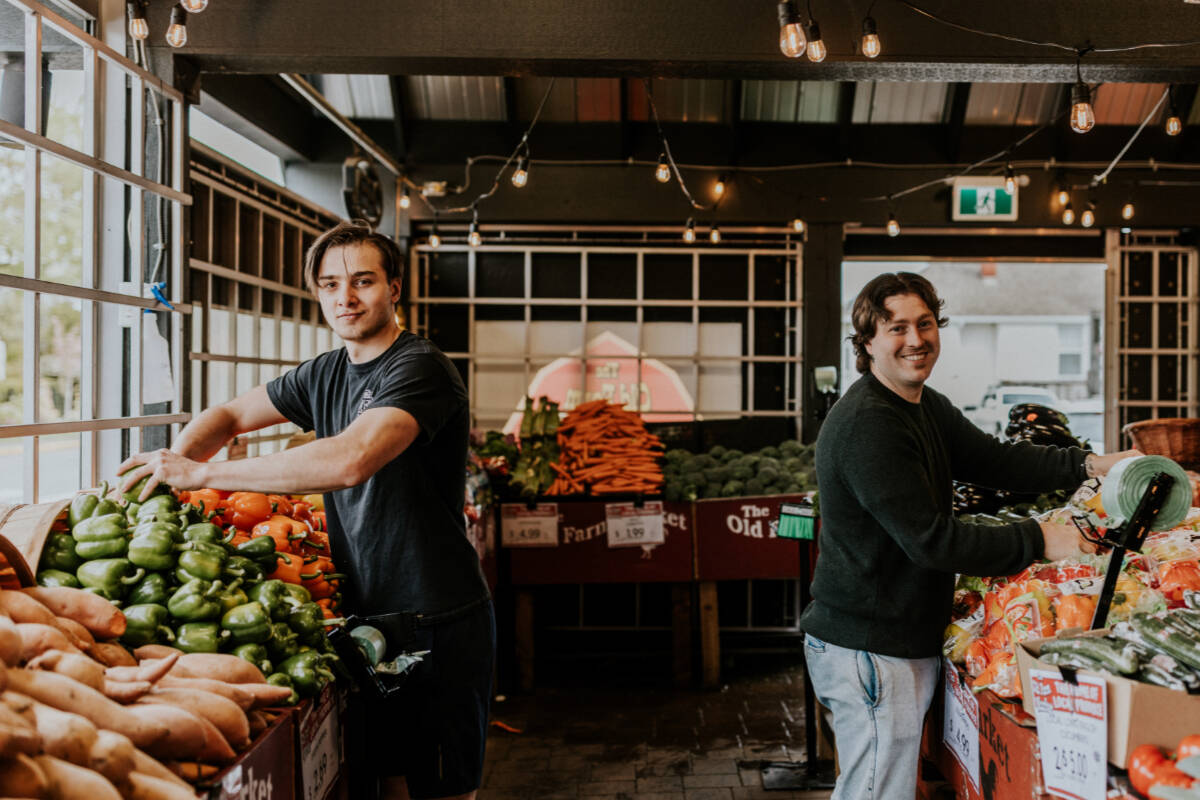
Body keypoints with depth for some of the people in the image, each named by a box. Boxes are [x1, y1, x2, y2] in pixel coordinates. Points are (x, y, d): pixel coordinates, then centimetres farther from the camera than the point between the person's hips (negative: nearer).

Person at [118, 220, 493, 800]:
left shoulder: (420, 369, -16)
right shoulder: (325, 375, 10)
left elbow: (350, 460, -31)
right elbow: (231, 416, 19)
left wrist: (203, 473, -26)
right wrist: (176, 459, -4)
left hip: (440, 621, -7)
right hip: (368, 614, 7)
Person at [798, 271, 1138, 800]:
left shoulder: (926, 406, 13)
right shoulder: (867, 425, -22)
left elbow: (990, 459, 15)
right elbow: (930, 540, -24)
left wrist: (1088, 465, 2)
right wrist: (1037, 542, -17)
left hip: (906, 644, 10)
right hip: (870, 651, -10)